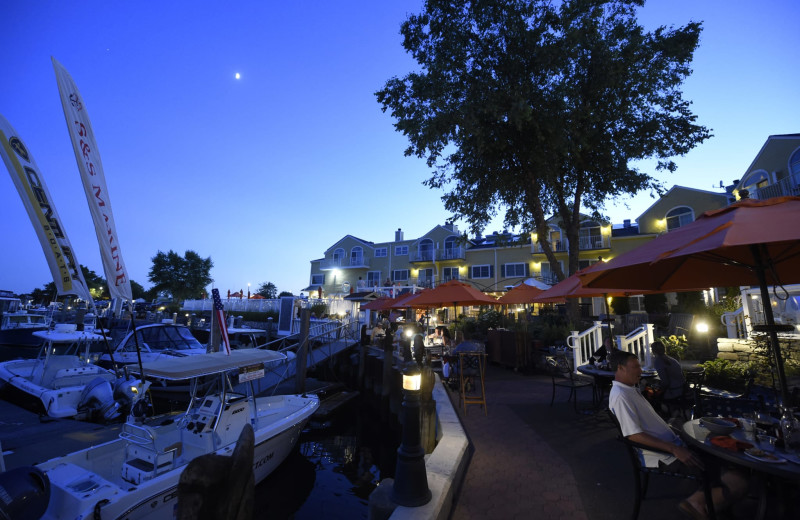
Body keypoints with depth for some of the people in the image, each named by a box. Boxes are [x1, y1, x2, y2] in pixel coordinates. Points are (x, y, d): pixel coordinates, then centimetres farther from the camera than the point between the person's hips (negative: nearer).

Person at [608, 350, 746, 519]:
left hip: (670, 444, 10)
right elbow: (634, 435, -28)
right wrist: (675, 449, -25)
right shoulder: (620, 396, -25)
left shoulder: (630, 389, 9)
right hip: (661, 455, -10)